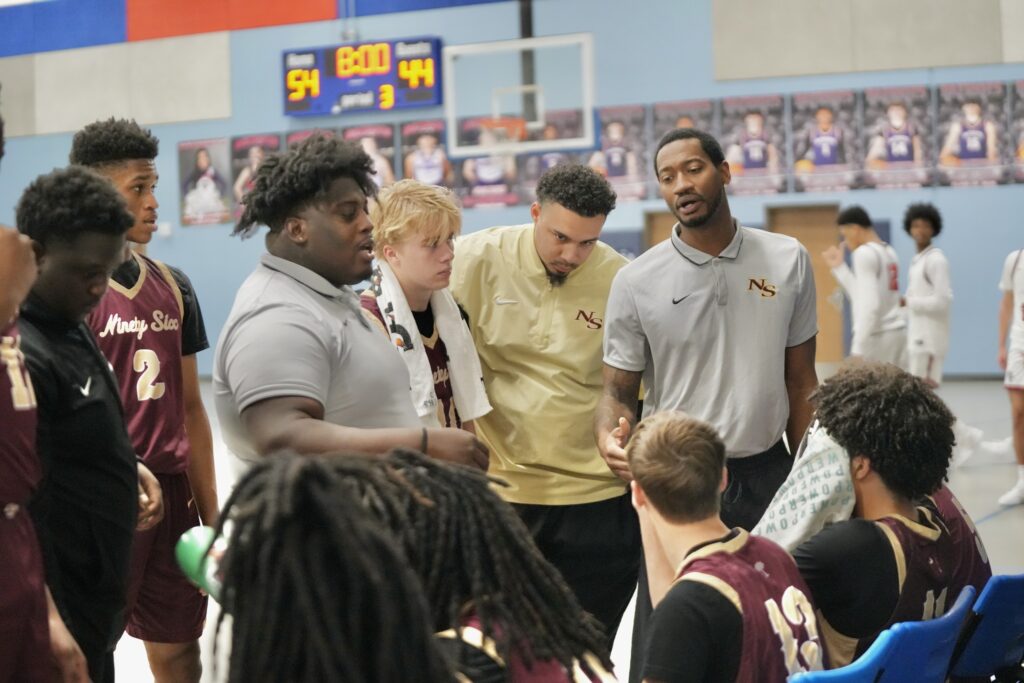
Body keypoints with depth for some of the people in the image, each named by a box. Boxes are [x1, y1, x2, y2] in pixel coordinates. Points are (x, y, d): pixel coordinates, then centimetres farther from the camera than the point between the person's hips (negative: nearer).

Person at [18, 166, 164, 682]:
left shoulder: (71, 326, 7)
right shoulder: (23, 354, -23)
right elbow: (25, 508, -24)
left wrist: (127, 466, 7)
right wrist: (53, 631, -23)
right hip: (61, 613, -9)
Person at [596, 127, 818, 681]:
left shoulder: (788, 261, 2)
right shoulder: (637, 281, -4)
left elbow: (800, 383, 8)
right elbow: (617, 391, 0)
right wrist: (610, 438, -23)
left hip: (767, 474, 2)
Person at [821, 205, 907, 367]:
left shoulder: (865, 253, -10)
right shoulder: (889, 252, 16)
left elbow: (870, 305, -19)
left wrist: (858, 348, -19)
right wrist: (839, 267, 22)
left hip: (876, 335, -9)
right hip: (897, 331, 9)